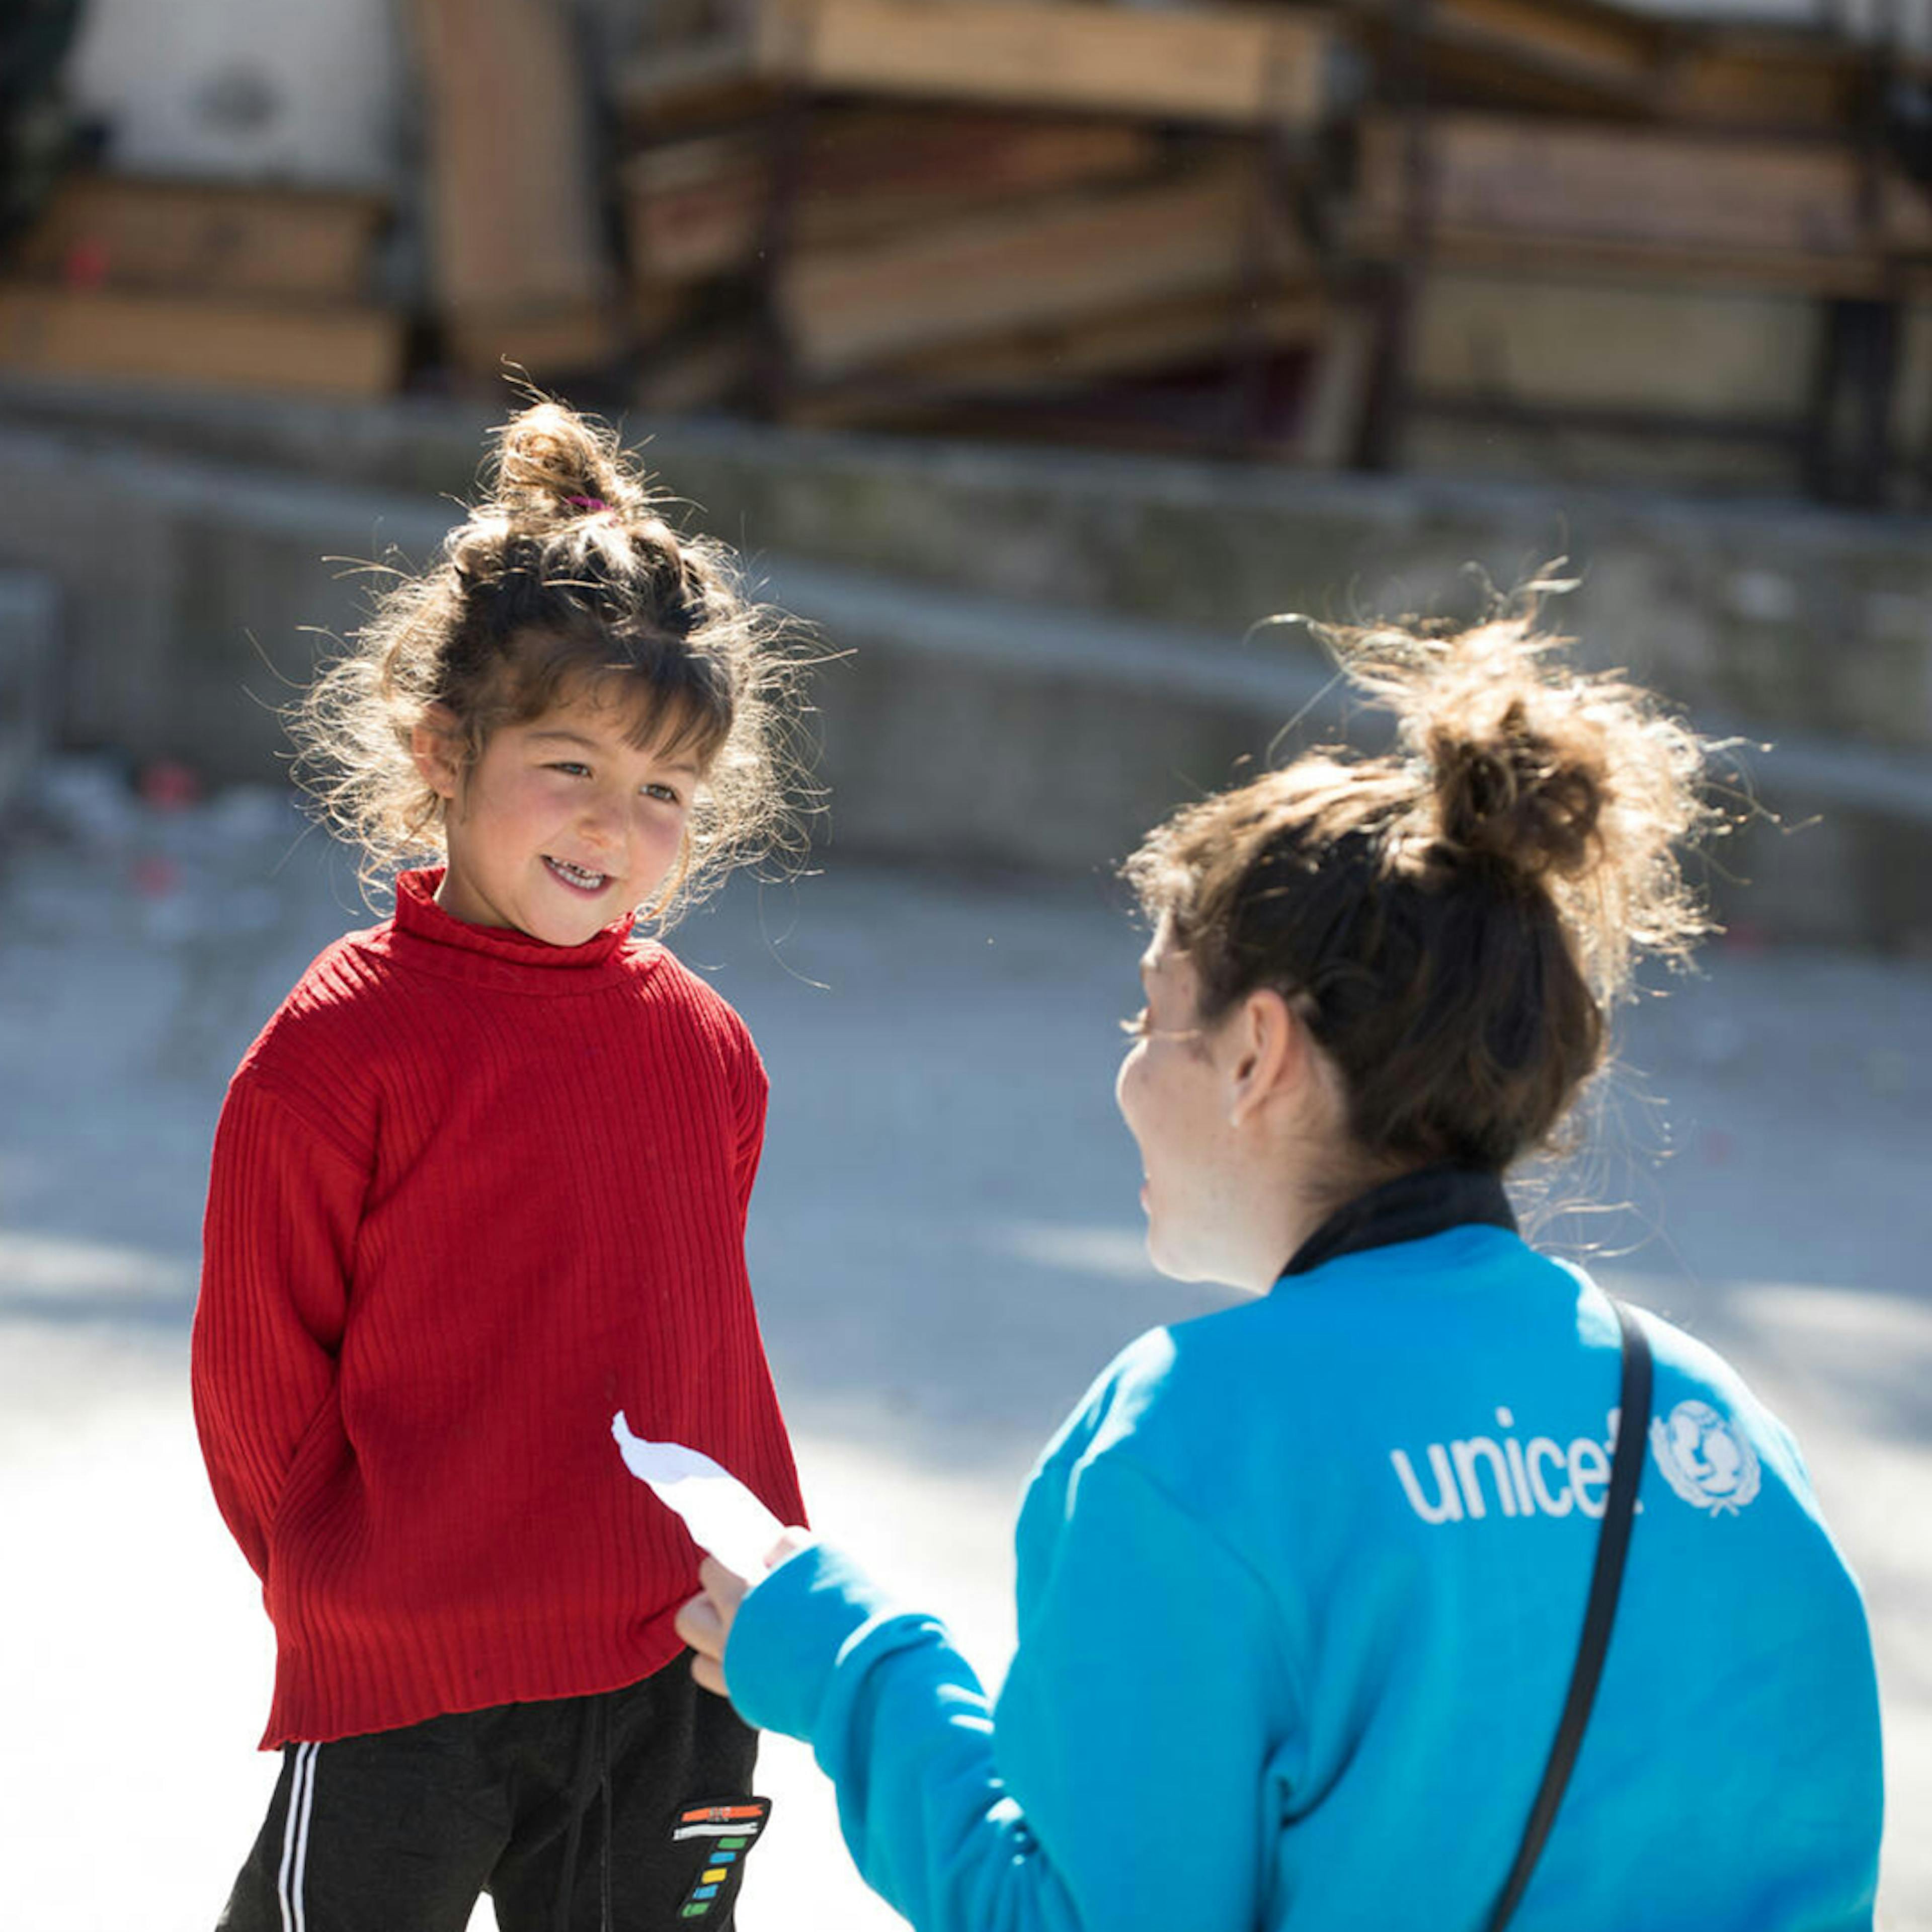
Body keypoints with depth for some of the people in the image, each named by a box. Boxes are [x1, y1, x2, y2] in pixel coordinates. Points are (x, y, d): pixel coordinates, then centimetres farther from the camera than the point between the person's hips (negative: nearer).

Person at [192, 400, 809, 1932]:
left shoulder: (705, 1046, 6)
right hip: (404, 1700, -5)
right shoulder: (342, 1048, -11)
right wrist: (373, 1602, 0)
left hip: (676, 1689, 5)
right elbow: (260, 1380, -6)